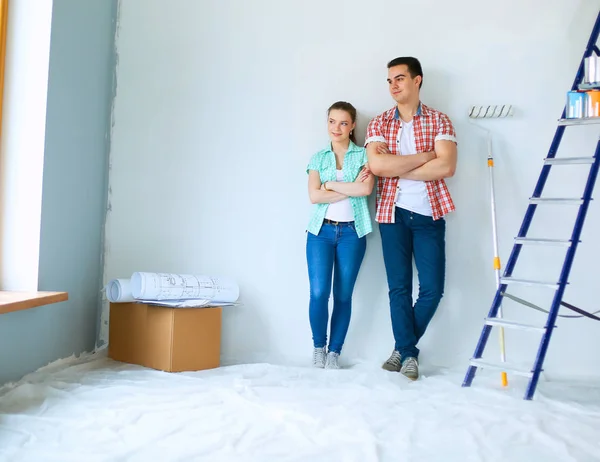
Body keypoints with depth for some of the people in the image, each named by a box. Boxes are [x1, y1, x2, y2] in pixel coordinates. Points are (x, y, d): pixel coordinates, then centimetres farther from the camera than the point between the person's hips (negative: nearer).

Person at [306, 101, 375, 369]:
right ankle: (318, 347, 15)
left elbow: (366, 189, -12)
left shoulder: (363, 155, 5)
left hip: (352, 232, -1)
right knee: (318, 293, -7)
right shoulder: (318, 158, 10)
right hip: (321, 230, 1)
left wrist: (331, 185, -7)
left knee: (343, 295, 3)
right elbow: (314, 196, -4)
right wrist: (350, 188, -9)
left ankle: (334, 352, 16)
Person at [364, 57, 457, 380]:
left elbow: (447, 167, -12)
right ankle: (408, 352, 15)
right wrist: (424, 156, -9)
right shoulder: (379, 124, 6)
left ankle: (403, 347, 20)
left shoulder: (439, 121, 4)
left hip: (429, 213, 0)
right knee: (399, 287, 1)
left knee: (432, 288, -1)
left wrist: (396, 168, -12)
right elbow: (377, 165, -12)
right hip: (393, 213, 0)